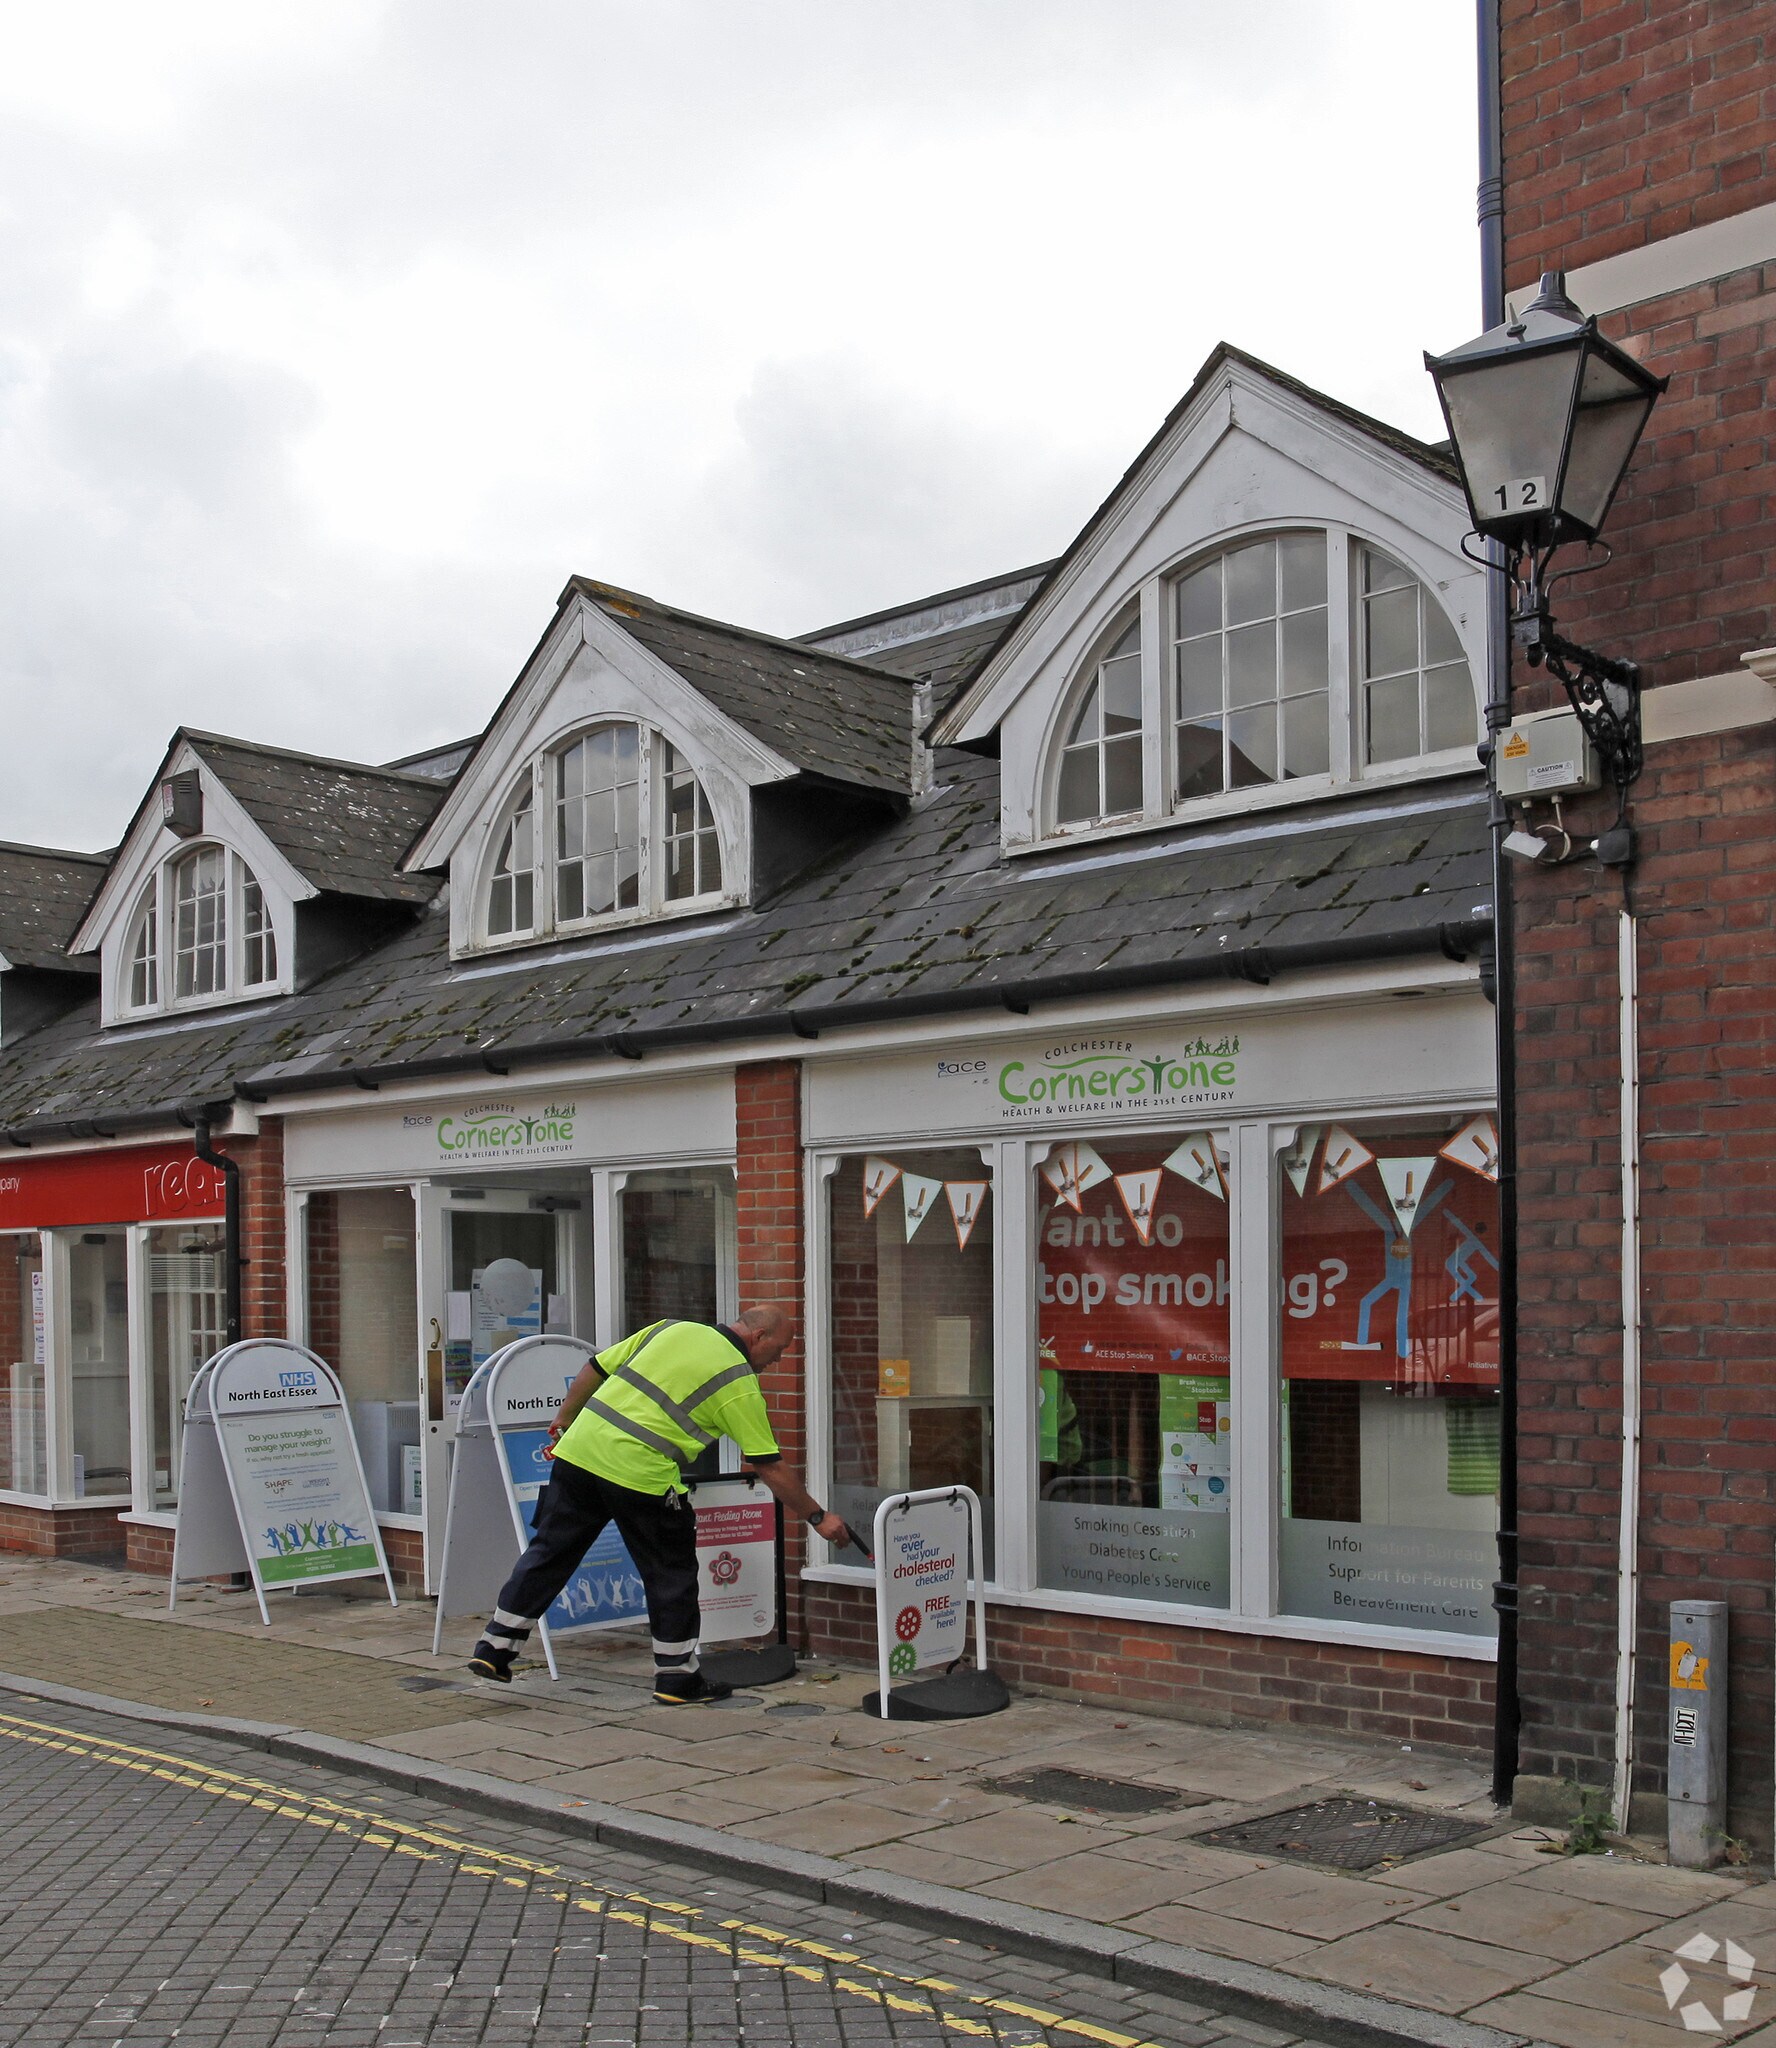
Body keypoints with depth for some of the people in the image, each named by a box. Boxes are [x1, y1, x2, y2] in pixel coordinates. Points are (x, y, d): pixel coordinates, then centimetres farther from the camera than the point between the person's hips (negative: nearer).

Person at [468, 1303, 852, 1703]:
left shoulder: (672, 1329, 14)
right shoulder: (740, 1383, -1)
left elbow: (596, 1367, 17)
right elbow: (770, 1467, -1)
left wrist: (564, 1418, 30)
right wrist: (817, 1517, 8)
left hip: (578, 1449, 6)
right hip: (641, 1475, -6)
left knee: (549, 1552, 16)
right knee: (672, 1574, 11)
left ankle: (494, 1647, 21)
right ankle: (677, 1677, 17)